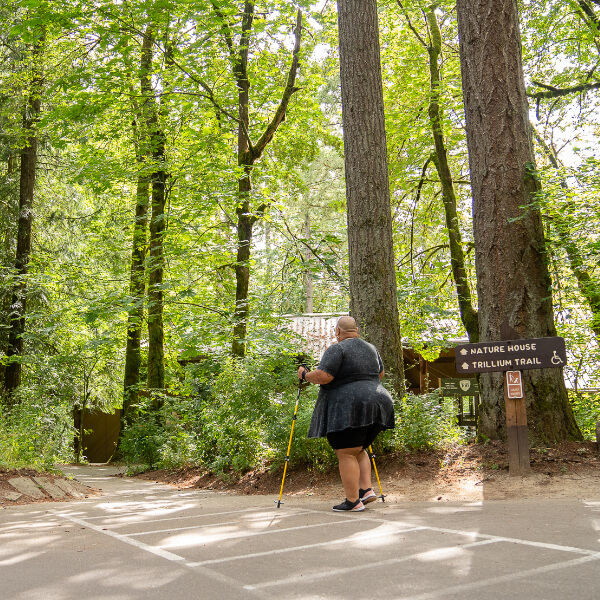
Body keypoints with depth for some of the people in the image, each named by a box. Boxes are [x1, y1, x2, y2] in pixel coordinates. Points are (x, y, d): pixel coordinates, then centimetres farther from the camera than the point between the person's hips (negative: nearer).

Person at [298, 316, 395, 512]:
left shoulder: (337, 349, -8)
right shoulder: (371, 348, 15)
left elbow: (323, 376, -16)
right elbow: (380, 374, 25)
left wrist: (305, 375, 2)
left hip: (349, 407, -8)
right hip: (375, 403, 8)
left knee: (346, 454, -1)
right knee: (358, 450, 21)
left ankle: (353, 501, 0)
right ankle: (367, 489, 12)